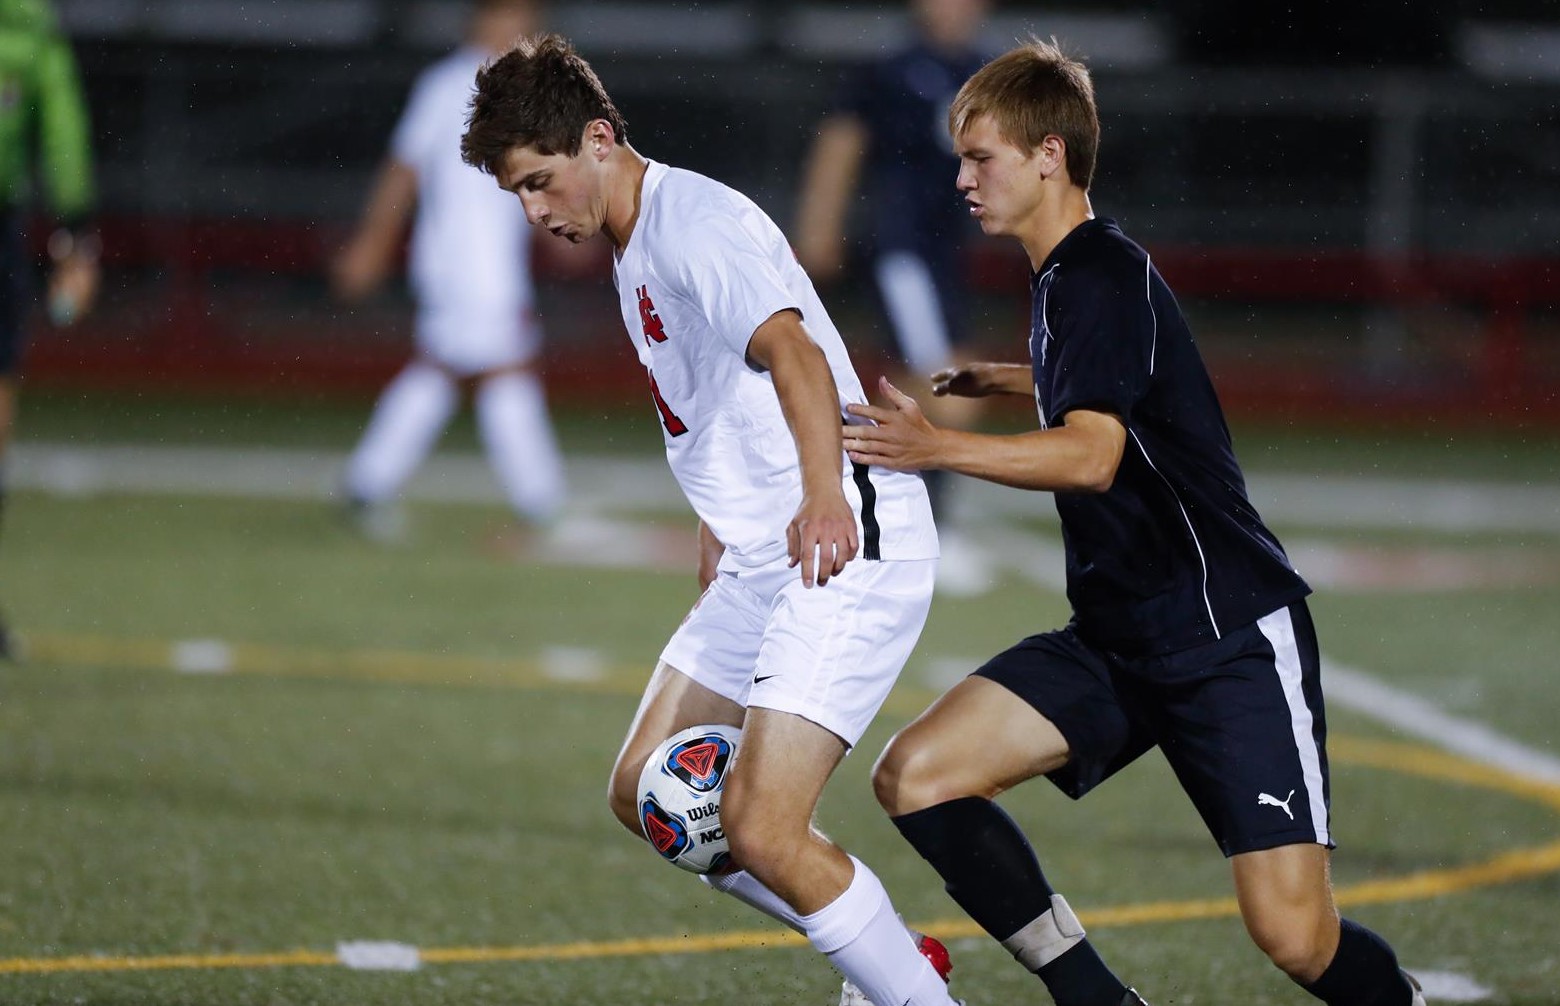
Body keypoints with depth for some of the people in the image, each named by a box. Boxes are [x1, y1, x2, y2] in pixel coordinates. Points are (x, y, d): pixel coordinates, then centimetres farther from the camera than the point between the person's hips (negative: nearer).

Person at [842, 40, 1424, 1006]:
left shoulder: (1106, 275, -15)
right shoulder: (1065, 275, 14)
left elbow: (1091, 455, -31)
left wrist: (939, 447, -40)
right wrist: (1009, 380, 46)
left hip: (1234, 637, -9)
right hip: (1118, 639, 9)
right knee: (916, 776, -10)